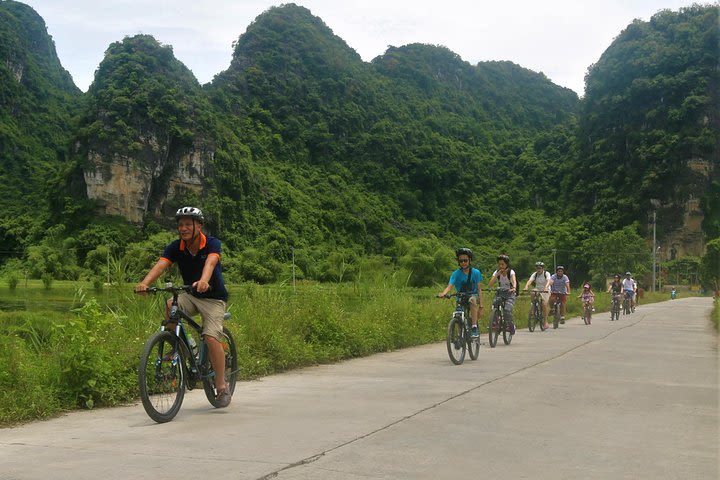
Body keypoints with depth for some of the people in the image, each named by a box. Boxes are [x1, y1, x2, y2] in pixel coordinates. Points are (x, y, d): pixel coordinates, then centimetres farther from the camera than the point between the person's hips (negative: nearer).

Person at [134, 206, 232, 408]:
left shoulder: (212, 244, -17)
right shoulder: (175, 248, -7)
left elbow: (210, 263, -38)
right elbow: (160, 265, -24)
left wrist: (203, 281, -59)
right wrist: (145, 282, -44)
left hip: (213, 297, -3)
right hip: (190, 295, 4)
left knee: (211, 338, -19)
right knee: (169, 308, -28)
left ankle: (222, 386, -5)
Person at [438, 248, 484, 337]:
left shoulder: (476, 272, -4)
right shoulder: (456, 274, -8)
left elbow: (479, 289, -1)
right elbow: (450, 286, -21)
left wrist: (481, 304, -10)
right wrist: (443, 293, -43)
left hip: (473, 295, -1)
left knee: (472, 300, -36)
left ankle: (474, 328, -35)